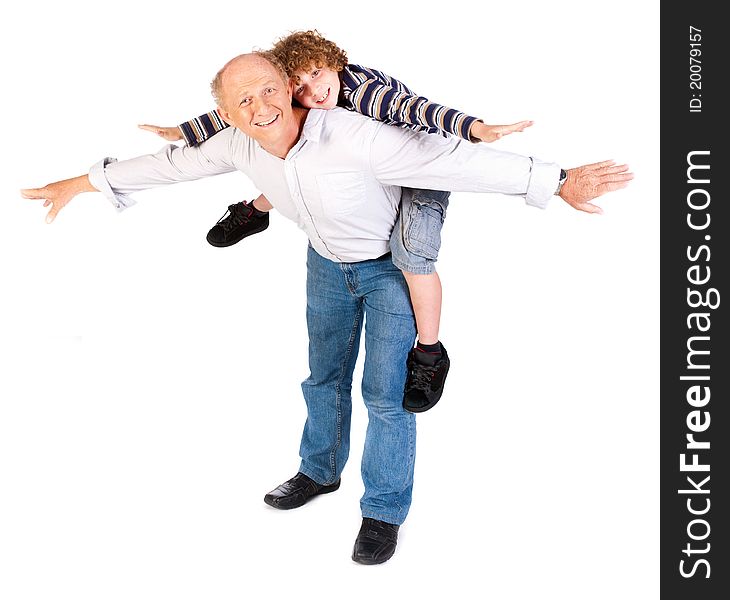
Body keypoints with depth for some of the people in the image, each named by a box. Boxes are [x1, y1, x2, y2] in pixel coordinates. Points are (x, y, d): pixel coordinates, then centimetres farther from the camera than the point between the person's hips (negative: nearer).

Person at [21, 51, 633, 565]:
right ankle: (321, 470, 42)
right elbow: (175, 162, -2)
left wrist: (557, 181, -45)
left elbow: (450, 158, -40)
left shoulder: (353, 137, -38)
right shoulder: (238, 145, -19)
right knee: (324, 373, 19)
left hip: (392, 264, -5)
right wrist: (85, 182, 6)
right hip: (327, 262, 6)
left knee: (387, 390, -4)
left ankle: (384, 511, 14)